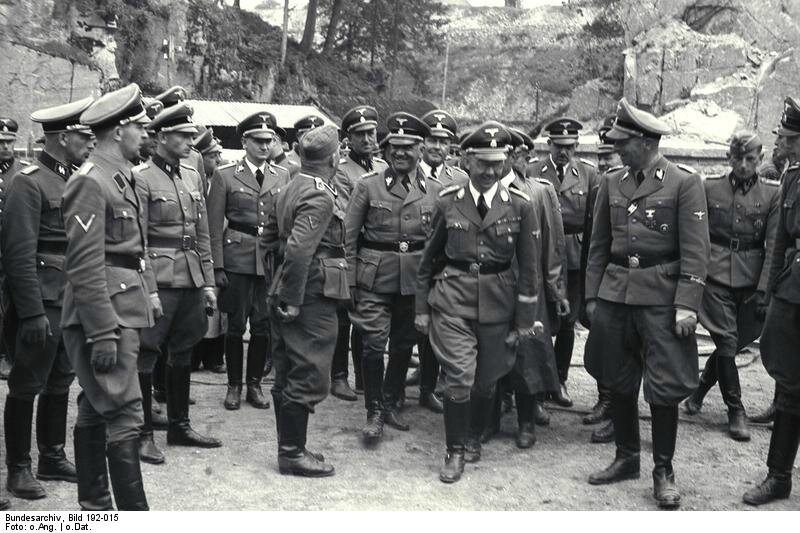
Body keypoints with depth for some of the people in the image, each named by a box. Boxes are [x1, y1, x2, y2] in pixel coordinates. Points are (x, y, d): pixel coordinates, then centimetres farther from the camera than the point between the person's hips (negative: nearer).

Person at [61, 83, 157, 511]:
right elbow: (85, 266, -20)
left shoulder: (120, 178, 15)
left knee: (95, 410, 16)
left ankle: (94, 507, 27)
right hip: (104, 314, -10)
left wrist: (148, 292, 13)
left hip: (123, 309, 10)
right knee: (124, 414, -8)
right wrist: (103, 332, -22)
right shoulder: (90, 182, -15)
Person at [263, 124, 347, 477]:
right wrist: (293, 299, -22)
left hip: (289, 293, 10)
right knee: (308, 378, -1)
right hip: (313, 295, -10)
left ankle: (290, 448, 26)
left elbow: (270, 236, 21)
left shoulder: (293, 187, 12)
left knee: (288, 376, 15)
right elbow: (298, 249, -26)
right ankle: (293, 454, 7)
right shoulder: (320, 196, -17)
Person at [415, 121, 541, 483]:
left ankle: (474, 438, 38)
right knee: (459, 378, -10)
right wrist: (422, 308, 8)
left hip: (497, 302, 1)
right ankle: (455, 453, 9)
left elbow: (528, 267, 2)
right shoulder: (448, 202, -1)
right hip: (452, 299, -1)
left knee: (487, 379, 12)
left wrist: (525, 319, 1)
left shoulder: (519, 206, -3)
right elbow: (429, 259, 8)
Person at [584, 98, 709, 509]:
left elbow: (695, 250, -9)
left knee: (665, 388, 1)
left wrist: (687, 304, -16)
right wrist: (592, 296, 9)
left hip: (662, 296, -5)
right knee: (618, 382, 12)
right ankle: (626, 458, 29)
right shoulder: (611, 182, 9)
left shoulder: (685, 182, -5)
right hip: (615, 291, 5)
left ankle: (663, 471, 17)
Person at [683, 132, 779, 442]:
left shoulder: (773, 193, 1)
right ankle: (736, 411, 11)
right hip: (716, 279, -1)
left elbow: (773, 246, -2)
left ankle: (699, 390, 33)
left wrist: (763, 290, -8)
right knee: (726, 343, -3)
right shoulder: (709, 188, 1)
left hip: (750, 282, 1)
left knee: (734, 343, 9)